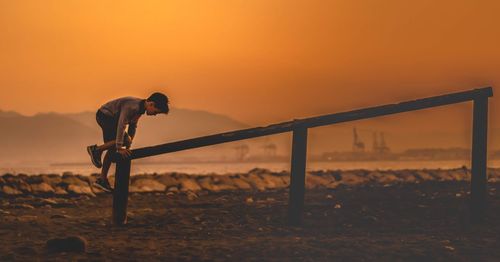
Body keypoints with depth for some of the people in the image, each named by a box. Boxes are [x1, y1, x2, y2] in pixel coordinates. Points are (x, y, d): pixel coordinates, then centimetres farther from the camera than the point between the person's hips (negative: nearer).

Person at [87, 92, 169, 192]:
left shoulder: (140, 108, 2)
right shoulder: (132, 106, -29)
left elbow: (133, 126, 11)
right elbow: (121, 125, -34)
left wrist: (128, 148, 8)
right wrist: (119, 148, -35)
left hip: (110, 118, 10)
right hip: (104, 115, -10)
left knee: (112, 149, 8)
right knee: (126, 140, -19)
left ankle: (102, 179, 14)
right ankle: (96, 149, -9)